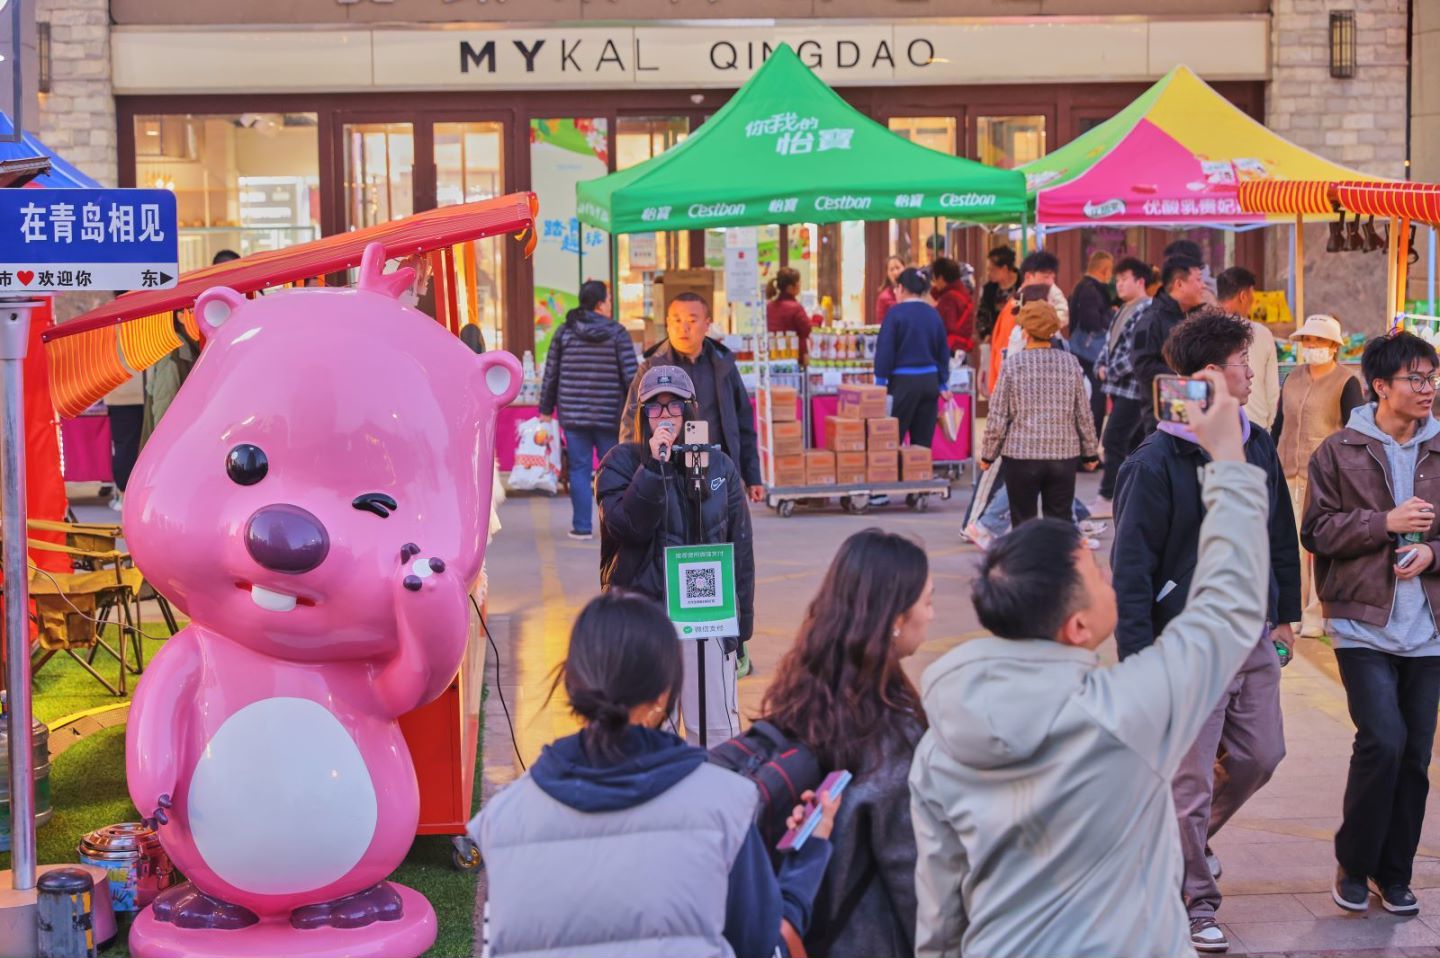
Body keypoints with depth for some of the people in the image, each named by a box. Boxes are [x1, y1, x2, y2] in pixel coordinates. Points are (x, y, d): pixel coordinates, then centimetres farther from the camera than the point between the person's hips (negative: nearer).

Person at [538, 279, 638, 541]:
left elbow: (550, 374, 6)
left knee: (579, 469, 5)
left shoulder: (564, 332, 3)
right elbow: (631, 375, -6)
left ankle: (582, 526, 4)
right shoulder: (617, 333, -3)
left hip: (573, 414, 1)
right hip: (609, 415, -1)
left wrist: (545, 410, 14)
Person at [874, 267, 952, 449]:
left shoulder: (896, 312, -8)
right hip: (930, 381, 5)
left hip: (903, 381, -5)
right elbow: (943, 352, 12)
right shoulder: (933, 314, 6)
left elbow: (885, 350, -10)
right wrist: (943, 385, 20)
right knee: (924, 440, 9)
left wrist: (880, 382, -5)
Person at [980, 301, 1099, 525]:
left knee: (1023, 524, 6)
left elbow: (997, 418, -5)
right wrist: (1090, 453, 17)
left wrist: (988, 455, 7)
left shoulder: (1013, 364, -5)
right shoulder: (1070, 363, 1)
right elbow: (1084, 414, 5)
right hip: (1064, 455, 2)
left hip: (1021, 455, -2)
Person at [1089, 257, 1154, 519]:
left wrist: (1113, 371, -14)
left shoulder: (1147, 311, -14)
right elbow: (1110, 343, 21)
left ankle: (1107, 498, -7)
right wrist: (1101, 366, 3)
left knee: (1113, 440, -10)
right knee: (1132, 443, 14)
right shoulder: (1123, 311, 16)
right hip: (1118, 387, 9)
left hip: (1133, 388, -9)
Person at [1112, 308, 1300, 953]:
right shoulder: (1156, 463, -15)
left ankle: (1186, 839, 39)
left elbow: (1281, 536, 17)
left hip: (1253, 639, 7)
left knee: (1258, 757, 14)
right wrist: (1139, 656, -16)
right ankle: (1196, 905, 15)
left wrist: (1283, 615, 17)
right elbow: (1130, 566, -13)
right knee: (1190, 778, 0)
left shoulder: (1257, 446, 6)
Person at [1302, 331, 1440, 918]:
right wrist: (1386, 522, -13)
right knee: (1383, 739, -15)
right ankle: (1353, 864, 5)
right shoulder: (1340, 452, 0)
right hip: (1364, 624, -3)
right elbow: (1317, 532, -3)